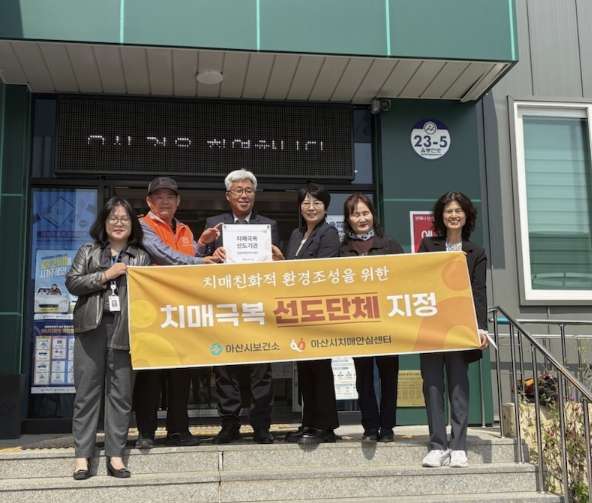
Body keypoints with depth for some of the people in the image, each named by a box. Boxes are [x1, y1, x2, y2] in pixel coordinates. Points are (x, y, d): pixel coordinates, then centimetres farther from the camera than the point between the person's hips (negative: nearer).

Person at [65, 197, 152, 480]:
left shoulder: (141, 257, 10)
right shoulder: (88, 252, 12)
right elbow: (72, 283, 2)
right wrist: (105, 275, -7)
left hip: (125, 331, 0)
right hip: (92, 328, 0)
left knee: (121, 394, 2)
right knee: (87, 391, 2)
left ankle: (115, 455, 8)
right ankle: (83, 455, 8)